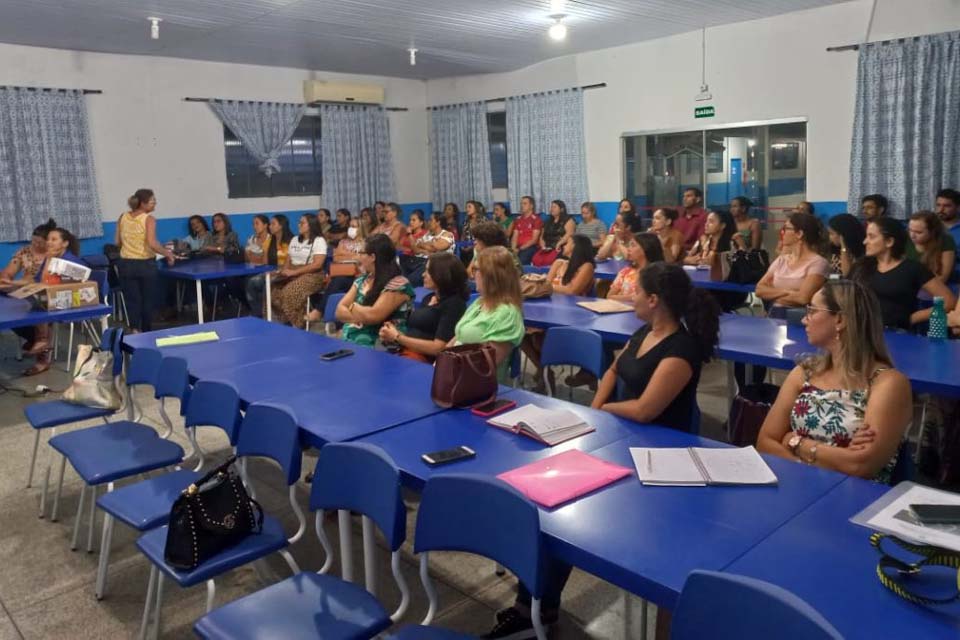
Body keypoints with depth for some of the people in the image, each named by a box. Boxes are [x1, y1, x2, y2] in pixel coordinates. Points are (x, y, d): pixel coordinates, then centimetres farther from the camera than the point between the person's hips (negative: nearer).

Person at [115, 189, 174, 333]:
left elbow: (117, 242, 9)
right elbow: (152, 244, -22)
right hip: (146, 264, -4)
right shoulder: (149, 219, -11)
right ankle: (147, 333, 20)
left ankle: (134, 329, -13)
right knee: (147, 300, 11)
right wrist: (167, 253, -10)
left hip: (126, 264, 4)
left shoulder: (123, 217, 5)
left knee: (132, 300, 5)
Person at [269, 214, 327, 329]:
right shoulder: (294, 239, 19)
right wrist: (284, 270, -5)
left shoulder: (319, 241, -4)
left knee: (290, 292, -33)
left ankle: (297, 323, -18)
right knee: (273, 289, -20)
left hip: (311, 275, -7)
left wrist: (294, 272, -18)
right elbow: (288, 260, 19)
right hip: (292, 274, 7)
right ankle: (285, 320, -7)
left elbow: (317, 265, -14)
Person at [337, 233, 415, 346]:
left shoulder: (399, 285, -10)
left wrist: (353, 306, 1)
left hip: (377, 346, -7)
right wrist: (363, 317, -9)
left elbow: (373, 316, -18)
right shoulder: (361, 280, 13)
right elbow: (340, 311, 9)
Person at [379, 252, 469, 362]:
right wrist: (394, 332, -1)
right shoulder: (428, 298, 20)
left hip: (424, 359, -8)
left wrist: (397, 337, -11)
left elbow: (438, 348, -15)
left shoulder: (454, 304, -7)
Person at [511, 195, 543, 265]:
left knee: (521, 258, -36)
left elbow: (534, 240, -6)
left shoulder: (536, 219, 1)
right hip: (519, 248, 5)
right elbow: (515, 237, 13)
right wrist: (514, 248, -7)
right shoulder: (518, 220, 19)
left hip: (531, 248, -5)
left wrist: (520, 248, -14)